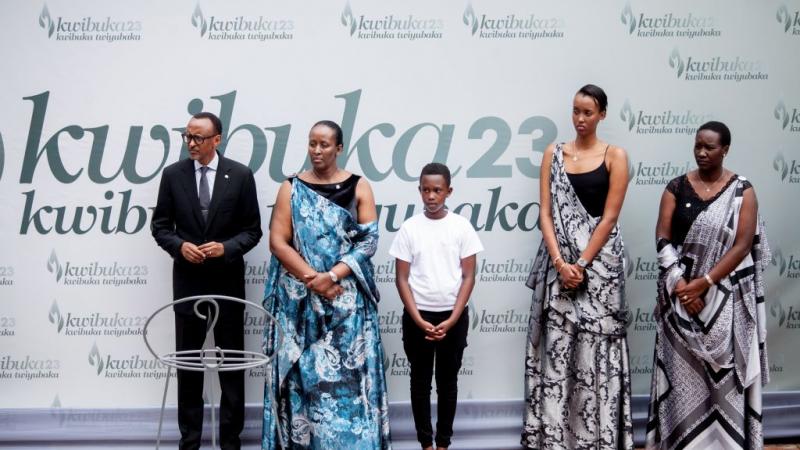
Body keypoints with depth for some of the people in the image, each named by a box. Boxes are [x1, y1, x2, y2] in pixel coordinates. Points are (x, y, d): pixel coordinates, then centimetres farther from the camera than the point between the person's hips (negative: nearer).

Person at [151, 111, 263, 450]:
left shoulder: (240, 175, -4)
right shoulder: (173, 174, 0)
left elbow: (252, 230, -2)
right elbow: (160, 226, 5)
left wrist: (225, 248, -18)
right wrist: (180, 246, -14)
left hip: (227, 281, -1)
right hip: (188, 280, 1)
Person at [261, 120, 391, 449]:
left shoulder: (358, 187, 4)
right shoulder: (291, 188, 5)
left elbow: (369, 240, -4)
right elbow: (277, 242, -3)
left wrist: (332, 276, -15)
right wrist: (313, 279, -13)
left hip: (348, 298, 0)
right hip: (301, 298, 1)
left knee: (348, 371, -1)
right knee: (303, 371, 2)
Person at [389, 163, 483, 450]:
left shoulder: (462, 227, -3)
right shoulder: (409, 228, -2)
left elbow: (468, 277, -2)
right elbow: (402, 279, -2)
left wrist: (451, 320, -10)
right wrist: (419, 321, -11)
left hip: (453, 317, 0)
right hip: (417, 317, 0)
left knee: (448, 381, 9)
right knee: (420, 381, 7)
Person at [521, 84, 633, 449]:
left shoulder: (615, 156, 0)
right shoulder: (554, 154, 7)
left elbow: (609, 217, -6)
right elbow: (545, 213, 1)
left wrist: (582, 264, -13)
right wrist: (560, 262, -11)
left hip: (599, 261, -2)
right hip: (559, 261, 2)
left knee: (594, 350, -1)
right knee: (556, 348, 2)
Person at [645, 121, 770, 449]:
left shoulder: (743, 191, -2)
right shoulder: (677, 187, 3)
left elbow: (742, 245, -9)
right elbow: (663, 238, -2)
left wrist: (703, 283, -17)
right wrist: (680, 284, -14)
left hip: (726, 298, -1)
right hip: (681, 295, 2)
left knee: (724, 374, 1)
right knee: (682, 372, 4)